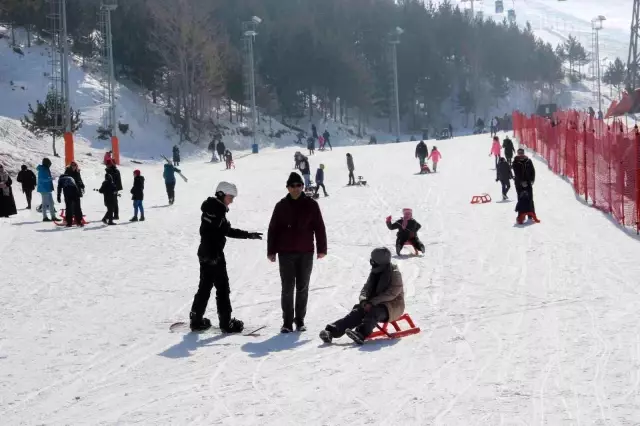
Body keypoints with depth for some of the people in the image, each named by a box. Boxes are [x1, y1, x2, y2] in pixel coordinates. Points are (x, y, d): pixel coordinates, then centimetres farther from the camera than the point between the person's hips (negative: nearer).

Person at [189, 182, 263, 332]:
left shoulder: (219, 210, 15)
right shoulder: (213, 210, -15)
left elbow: (227, 231, 25)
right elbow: (206, 232, -23)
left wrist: (248, 235, 26)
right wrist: (211, 254, -28)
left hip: (208, 255, 10)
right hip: (212, 255, -10)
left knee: (205, 287, 14)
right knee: (222, 288, -4)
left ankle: (196, 320, 19)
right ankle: (226, 322, 1)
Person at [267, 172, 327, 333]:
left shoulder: (311, 205, 1)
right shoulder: (281, 206, 3)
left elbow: (319, 227, 2)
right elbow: (273, 229, 5)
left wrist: (322, 248, -1)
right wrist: (271, 251, 2)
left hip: (305, 253, 0)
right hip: (286, 253, 0)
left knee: (302, 288, 7)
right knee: (287, 288, 0)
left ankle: (300, 320, 16)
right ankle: (287, 321, 5)